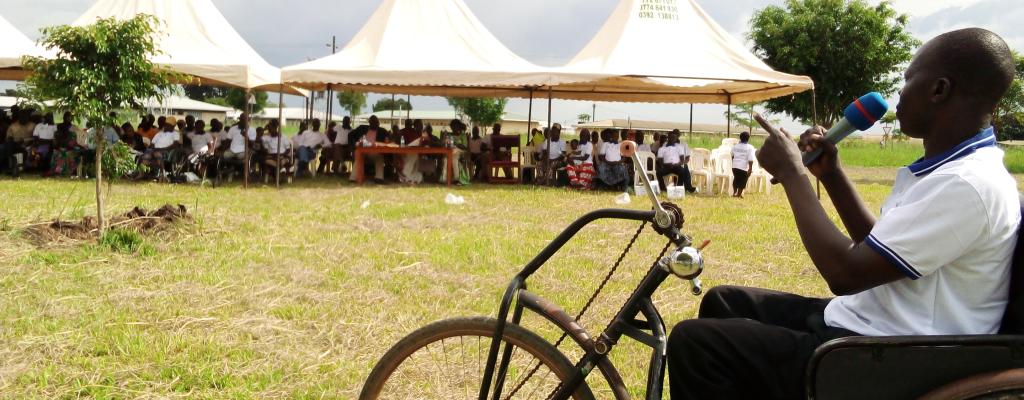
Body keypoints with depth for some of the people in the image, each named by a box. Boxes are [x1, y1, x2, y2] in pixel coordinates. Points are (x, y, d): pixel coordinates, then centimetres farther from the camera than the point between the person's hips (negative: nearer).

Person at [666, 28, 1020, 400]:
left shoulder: (967, 185, -23)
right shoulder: (946, 169, 10)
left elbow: (845, 273, -26)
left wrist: (792, 173, -16)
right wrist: (830, 173, 10)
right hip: (867, 323, 11)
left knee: (694, 341, -16)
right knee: (724, 302, 18)